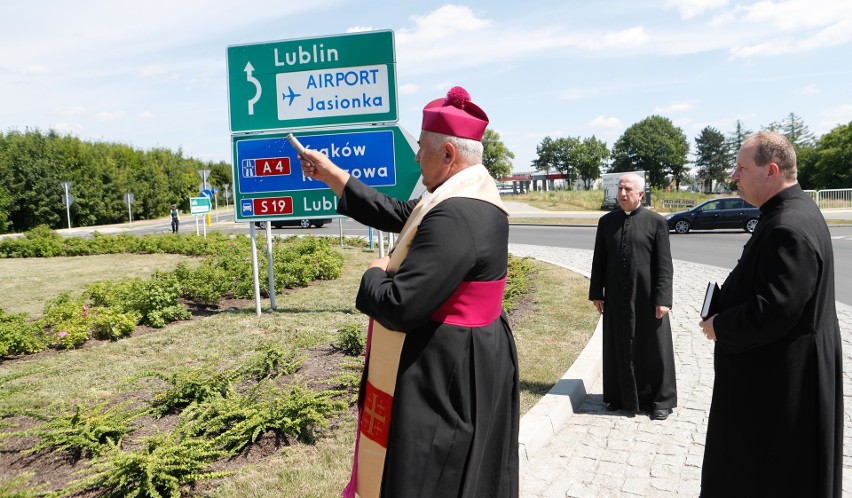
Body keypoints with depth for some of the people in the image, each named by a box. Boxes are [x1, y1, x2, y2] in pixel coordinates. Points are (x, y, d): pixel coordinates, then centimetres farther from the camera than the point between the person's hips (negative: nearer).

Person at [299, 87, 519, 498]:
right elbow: (395, 214, 14)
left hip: (442, 371, -10)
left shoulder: (455, 217, -29)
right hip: (466, 361, 10)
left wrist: (375, 273, -7)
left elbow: (399, 306, -30)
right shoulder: (470, 196, 5)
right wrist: (331, 174, 17)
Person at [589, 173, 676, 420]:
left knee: (653, 349, 8)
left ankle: (660, 400, 23)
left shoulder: (656, 222, -5)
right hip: (616, 298, 3)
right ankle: (621, 396, 28)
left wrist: (662, 299, -12)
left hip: (647, 297, -3)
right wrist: (596, 293, 5)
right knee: (618, 348, 12)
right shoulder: (606, 221, 5)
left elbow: (664, 265, -7)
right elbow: (599, 260, 8)